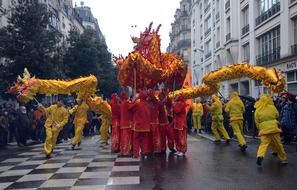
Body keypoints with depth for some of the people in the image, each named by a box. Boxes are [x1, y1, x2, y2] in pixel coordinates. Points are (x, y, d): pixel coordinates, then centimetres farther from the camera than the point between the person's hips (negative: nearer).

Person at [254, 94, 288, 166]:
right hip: (274, 128, 0)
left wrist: (260, 129, 17)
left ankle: (260, 156, -26)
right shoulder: (272, 107, -1)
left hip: (264, 130, 0)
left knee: (263, 144, -1)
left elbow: (257, 122, 4)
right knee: (278, 144, 13)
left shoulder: (257, 111, 0)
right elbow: (277, 115, 15)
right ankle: (283, 158, 25)